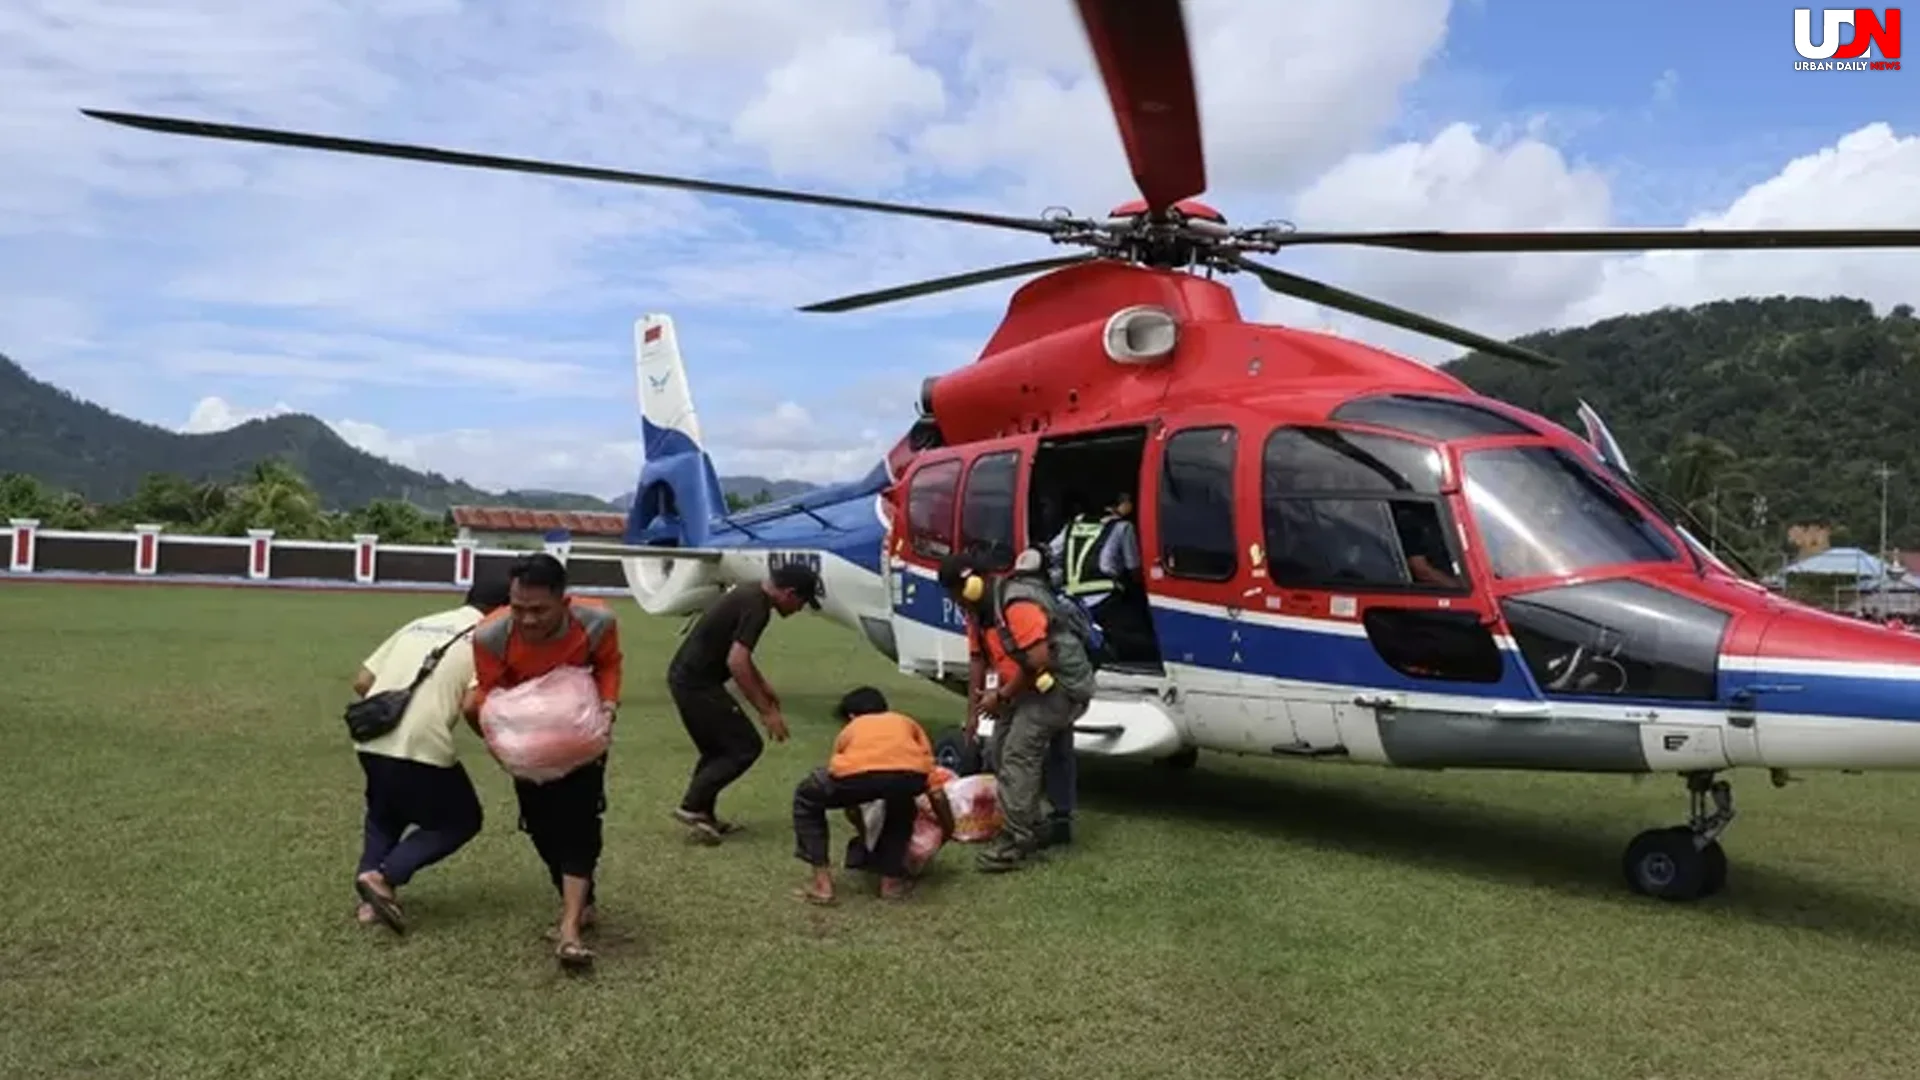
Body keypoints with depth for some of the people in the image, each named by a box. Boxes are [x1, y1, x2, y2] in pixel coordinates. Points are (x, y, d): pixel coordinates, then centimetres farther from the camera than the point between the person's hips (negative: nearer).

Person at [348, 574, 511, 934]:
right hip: (421, 747, -6)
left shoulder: (419, 624, 21)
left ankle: (371, 898, 16)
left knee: (383, 814, 32)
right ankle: (384, 876, 0)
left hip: (370, 740, 6)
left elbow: (362, 683, 17)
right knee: (462, 820, 17)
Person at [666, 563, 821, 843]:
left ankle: (702, 813, 24)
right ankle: (692, 806, -2)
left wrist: (763, 685, 29)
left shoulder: (750, 594, 12)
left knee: (718, 748, 20)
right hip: (697, 683, -10)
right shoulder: (756, 607, -18)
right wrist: (766, 711, -21)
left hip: (687, 678, 10)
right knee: (746, 746, -3)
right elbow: (736, 662, -25)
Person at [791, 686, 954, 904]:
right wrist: (948, 831, 52)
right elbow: (933, 783, 38)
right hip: (910, 774, 1)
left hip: (856, 773, -1)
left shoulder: (849, 730, 40)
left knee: (806, 800, 32)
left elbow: (847, 791, 47)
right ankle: (891, 880, 32)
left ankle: (822, 883, 24)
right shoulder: (907, 723, 41)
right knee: (901, 804, 40)